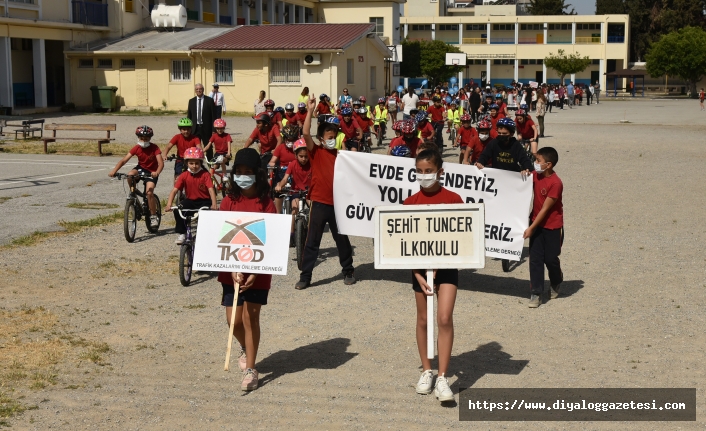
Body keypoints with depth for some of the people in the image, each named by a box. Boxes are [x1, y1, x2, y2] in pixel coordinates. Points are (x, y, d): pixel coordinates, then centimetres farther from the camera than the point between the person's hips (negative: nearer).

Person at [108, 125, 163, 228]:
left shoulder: (154, 148, -19)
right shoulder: (136, 148, -12)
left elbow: (161, 162, -30)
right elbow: (124, 160, -19)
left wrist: (157, 172, -51)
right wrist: (114, 171, -34)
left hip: (152, 172, -3)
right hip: (141, 168, 3)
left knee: (149, 192, -22)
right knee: (129, 175, -30)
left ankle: (153, 216, -7)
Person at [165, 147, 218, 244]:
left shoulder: (205, 175, -10)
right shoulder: (184, 176, -6)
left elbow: (211, 189, -21)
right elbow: (174, 190, -11)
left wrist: (214, 204, -37)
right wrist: (169, 205, -26)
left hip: (204, 201, -2)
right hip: (190, 200, 2)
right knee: (178, 210, -25)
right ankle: (181, 233, -7)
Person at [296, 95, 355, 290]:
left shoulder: (340, 155, 7)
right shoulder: (316, 152, -3)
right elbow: (306, 134, -18)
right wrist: (310, 111, -23)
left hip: (338, 202, 3)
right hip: (319, 202, -3)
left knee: (342, 239, 14)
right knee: (312, 241, 2)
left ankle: (348, 271, 29)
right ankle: (305, 276, 8)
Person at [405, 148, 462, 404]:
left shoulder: (453, 200, -5)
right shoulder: (410, 203, 0)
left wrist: (438, 265, -15)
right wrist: (417, 274, -10)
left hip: (446, 266, -2)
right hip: (420, 267, 2)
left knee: (444, 318, -11)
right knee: (423, 319, 10)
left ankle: (442, 378, -5)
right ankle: (426, 371, 26)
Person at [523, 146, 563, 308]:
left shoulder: (555, 183, -23)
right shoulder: (535, 175, -3)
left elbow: (545, 209, -21)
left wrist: (531, 228, -21)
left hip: (552, 226, -5)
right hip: (536, 223, 5)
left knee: (550, 258, 7)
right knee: (535, 258, 0)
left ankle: (555, 284, 36)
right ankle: (536, 293, 4)